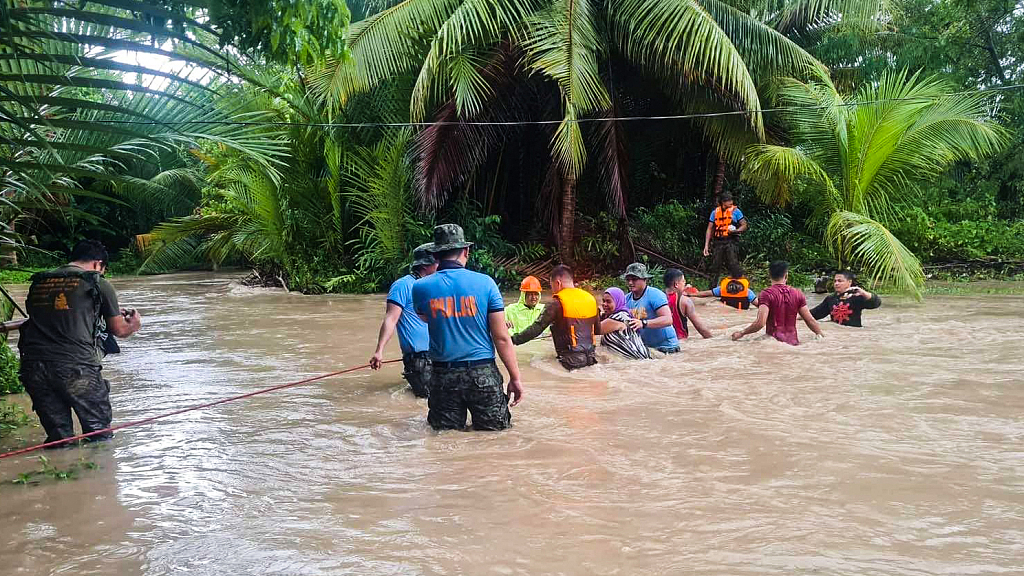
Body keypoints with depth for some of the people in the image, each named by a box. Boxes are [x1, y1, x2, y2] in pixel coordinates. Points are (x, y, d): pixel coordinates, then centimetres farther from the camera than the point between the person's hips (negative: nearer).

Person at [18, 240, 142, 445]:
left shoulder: (38, 283, 18)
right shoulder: (98, 284, 5)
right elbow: (119, 330, 13)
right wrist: (133, 325, 36)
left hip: (33, 367, 5)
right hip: (76, 365, -5)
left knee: (58, 438, 14)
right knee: (100, 437, 9)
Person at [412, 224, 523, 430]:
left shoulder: (420, 287, -2)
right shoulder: (484, 282, -6)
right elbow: (502, 338, -7)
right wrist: (515, 378, 2)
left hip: (443, 377, 2)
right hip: (483, 374, -1)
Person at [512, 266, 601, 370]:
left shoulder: (557, 303, -11)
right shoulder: (591, 299, 9)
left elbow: (537, 328, -13)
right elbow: (598, 330, 17)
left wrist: (514, 340, -6)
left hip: (572, 361, -7)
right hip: (591, 358, 7)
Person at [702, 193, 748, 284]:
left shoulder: (735, 211, 2)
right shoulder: (715, 212, 11)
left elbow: (744, 226, 3)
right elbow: (710, 229, 11)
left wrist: (735, 231, -17)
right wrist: (706, 245, 4)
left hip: (730, 242, -3)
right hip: (718, 242, 3)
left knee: (733, 265, -11)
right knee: (715, 266, 6)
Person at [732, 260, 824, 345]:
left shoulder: (766, 294, -5)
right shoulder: (798, 294, 9)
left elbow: (760, 323, -15)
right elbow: (810, 320, 11)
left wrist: (741, 333, -3)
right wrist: (821, 335, 27)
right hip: (793, 341, 4)